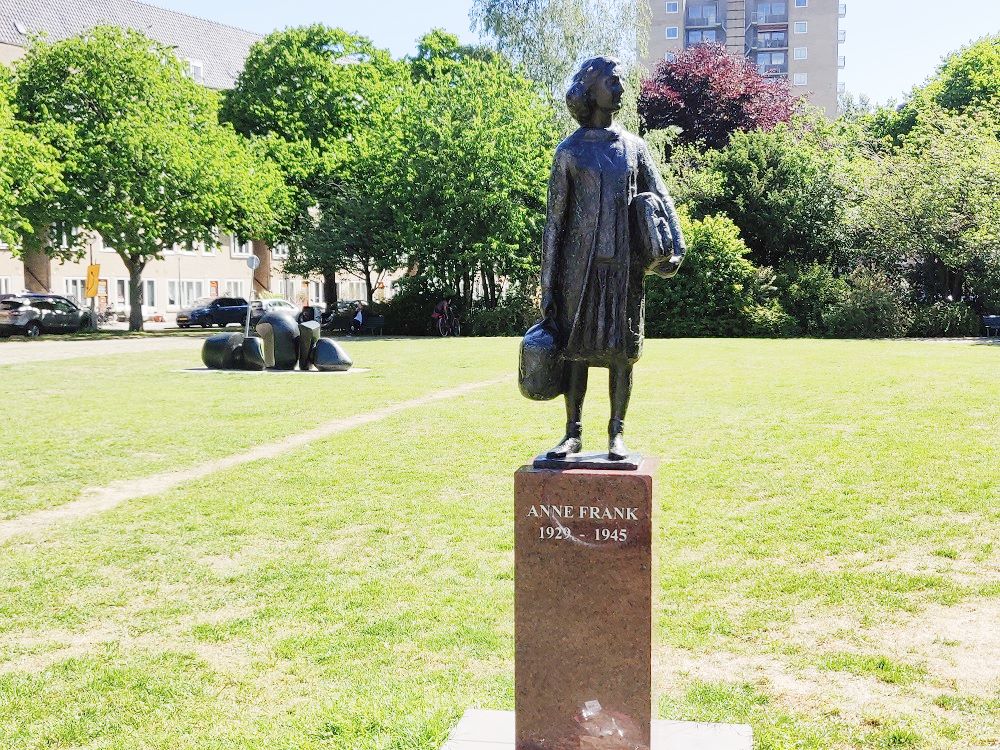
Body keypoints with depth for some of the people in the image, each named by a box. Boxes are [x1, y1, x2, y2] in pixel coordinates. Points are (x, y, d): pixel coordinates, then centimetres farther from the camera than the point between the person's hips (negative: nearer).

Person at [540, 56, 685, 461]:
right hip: (581, 264, -2)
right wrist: (547, 284, -1)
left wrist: (676, 244, -14)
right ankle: (573, 432, 10)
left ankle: (617, 433, 10)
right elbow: (554, 220, 3)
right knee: (576, 346, 0)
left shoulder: (634, 147, 12)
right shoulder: (570, 151, 4)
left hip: (625, 264, 2)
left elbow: (661, 198, 7)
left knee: (622, 348, 2)